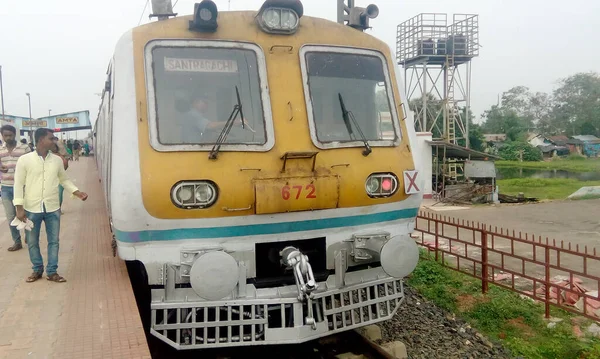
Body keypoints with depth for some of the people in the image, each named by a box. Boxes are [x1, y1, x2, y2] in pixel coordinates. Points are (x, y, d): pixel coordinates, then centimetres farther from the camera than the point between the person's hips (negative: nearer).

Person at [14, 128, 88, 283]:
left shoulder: (57, 160, 2)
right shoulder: (24, 160, -7)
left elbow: (64, 180, 14)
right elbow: (19, 184, -5)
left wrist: (77, 193, 0)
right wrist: (19, 207, -9)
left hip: (52, 208, 2)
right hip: (32, 208, -2)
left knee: (53, 241, 8)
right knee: (32, 242, 11)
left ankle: (52, 272, 20)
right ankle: (37, 270, 29)